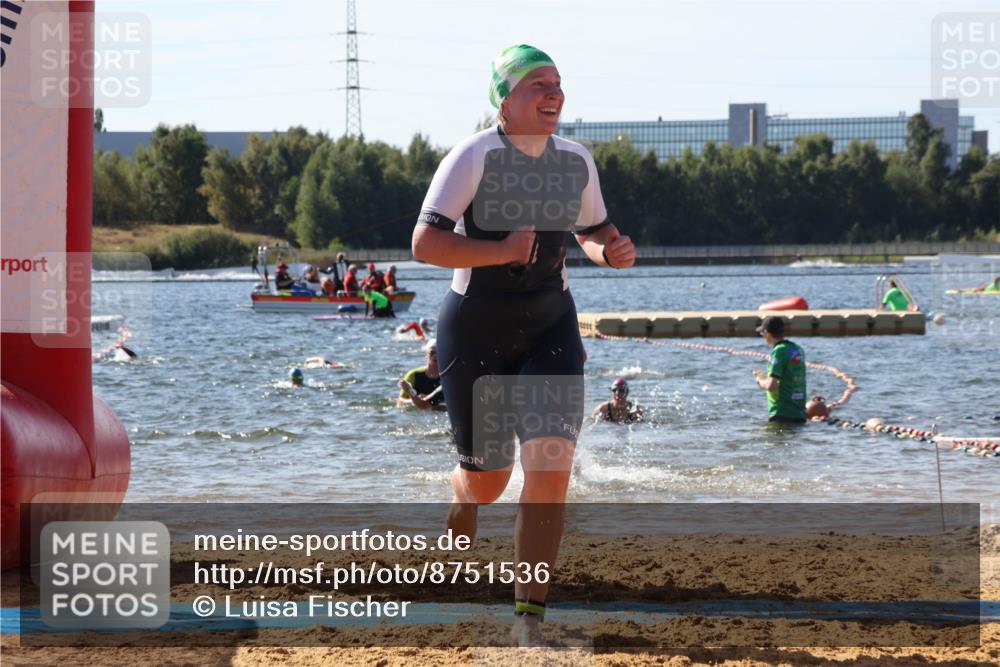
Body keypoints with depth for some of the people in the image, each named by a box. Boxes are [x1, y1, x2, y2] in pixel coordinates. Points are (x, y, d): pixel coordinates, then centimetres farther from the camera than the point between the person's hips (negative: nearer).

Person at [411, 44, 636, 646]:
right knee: (487, 478, 8)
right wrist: (501, 250, -30)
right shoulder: (475, 157, -13)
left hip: (549, 328, 3)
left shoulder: (576, 161, 2)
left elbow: (594, 231, 19)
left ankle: (530, 616, -11)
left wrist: (613, 250, -5)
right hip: (475, 331, -3)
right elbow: (425, 242, -19)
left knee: (551, 462, -16)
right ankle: (460, 510, 49)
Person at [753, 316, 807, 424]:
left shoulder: (779, 351, -13)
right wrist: (764, 378, 22)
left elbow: (771, 385, -21)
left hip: (782, 416, -8)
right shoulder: (798, 350, 12)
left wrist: (760, 381, 1)